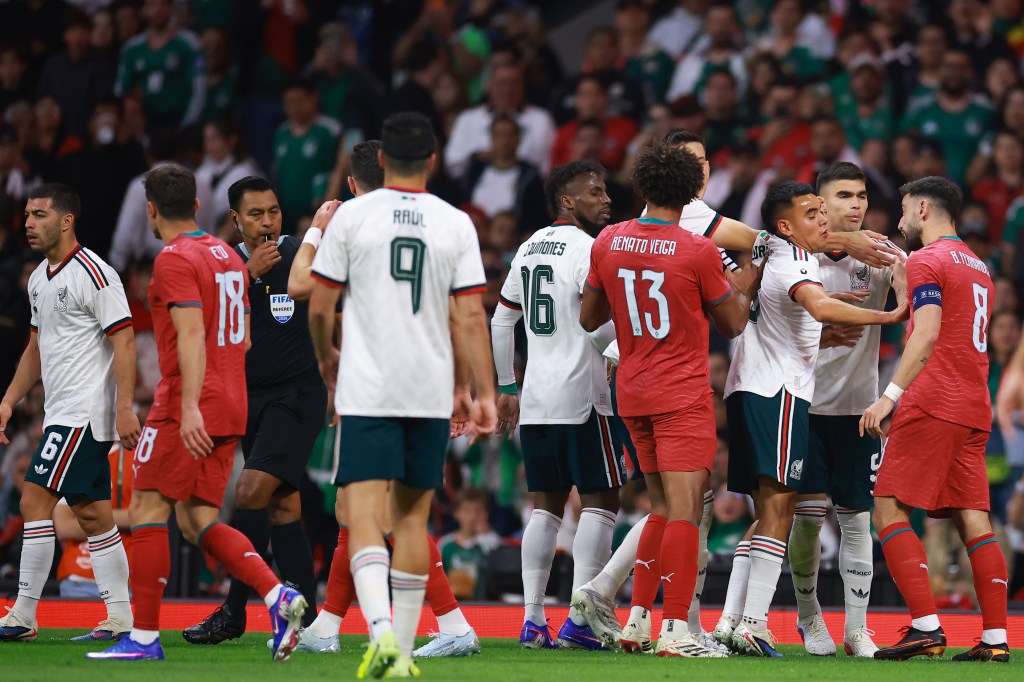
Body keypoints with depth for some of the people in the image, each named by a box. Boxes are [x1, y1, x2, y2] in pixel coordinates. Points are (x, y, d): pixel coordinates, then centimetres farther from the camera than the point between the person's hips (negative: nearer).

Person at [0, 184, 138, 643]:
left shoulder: (93, 273, -13)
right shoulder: (39, 279, 15)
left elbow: (124, 340, -16)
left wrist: (125, 408, -21)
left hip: (83, 413, -9)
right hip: (62, 412, 9)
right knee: (93, 515, 7)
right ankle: (120, 618, 8)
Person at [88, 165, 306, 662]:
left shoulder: (175, 259, -10)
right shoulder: (227, 255, 15)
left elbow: (192, 333, -22)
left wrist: (190, 407, -29)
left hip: (188, 410, -8)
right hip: (228, 410, 8)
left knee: (147, 511, -1)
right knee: (197, 522, 9)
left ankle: (144, 636, -1)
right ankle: (278, 597, -8)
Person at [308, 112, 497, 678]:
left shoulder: (352, 215, -2)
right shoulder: (456, 224, 2)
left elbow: (319, 305, 1)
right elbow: (471, 318, -1)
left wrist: (326, 356, 21)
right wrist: (482, 395, 4)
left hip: (366, 391, -2)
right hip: (432, 391, 2)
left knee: (364, 514, -7)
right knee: (412, 515, 12)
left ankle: (381, 629, -29)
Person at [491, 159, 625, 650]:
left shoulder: (529, 248, 15)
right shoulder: (589, 249, -10)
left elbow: (501, 323, 20)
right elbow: (602, 324, -19)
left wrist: (506, 388, 25)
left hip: (534, 399, 7)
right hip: (581, 396, -7)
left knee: (546, 504, 11)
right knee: (600, 501, -2)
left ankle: (532, 621, 6)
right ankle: (578, 622, -9)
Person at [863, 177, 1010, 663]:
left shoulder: (927, 261, -5)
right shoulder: (978, 267, 21)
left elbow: (927, 335, -16)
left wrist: (890, 395, -20)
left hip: (932, 405, -8)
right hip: (974, 411, 8)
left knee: (889, 511, -6)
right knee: (972, 519, 5)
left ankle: (926, 628, -16)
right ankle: (995, 638, -2)